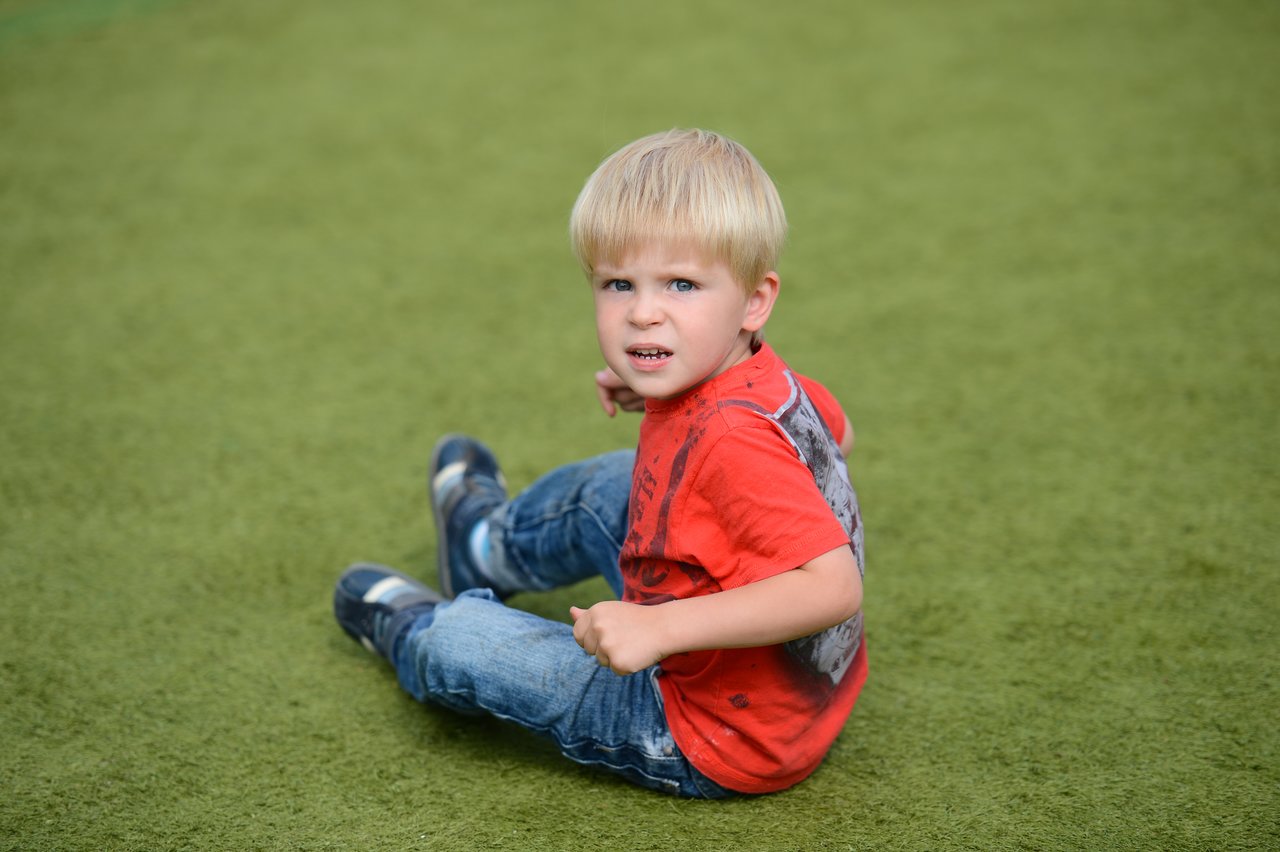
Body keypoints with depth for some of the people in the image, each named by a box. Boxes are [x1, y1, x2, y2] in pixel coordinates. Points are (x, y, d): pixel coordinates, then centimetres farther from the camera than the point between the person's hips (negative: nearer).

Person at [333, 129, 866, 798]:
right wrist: (665, 397, 7)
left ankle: (413, 626, 42)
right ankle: (488, 546, 56)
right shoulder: (768, 379, -9)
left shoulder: (729, 442, -36)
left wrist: (660, 628, -43)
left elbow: (835, 587, -41)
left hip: (717, 749, -8)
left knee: (451, 644, 1)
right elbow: (835, 433, 14)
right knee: (605, 489, 23)